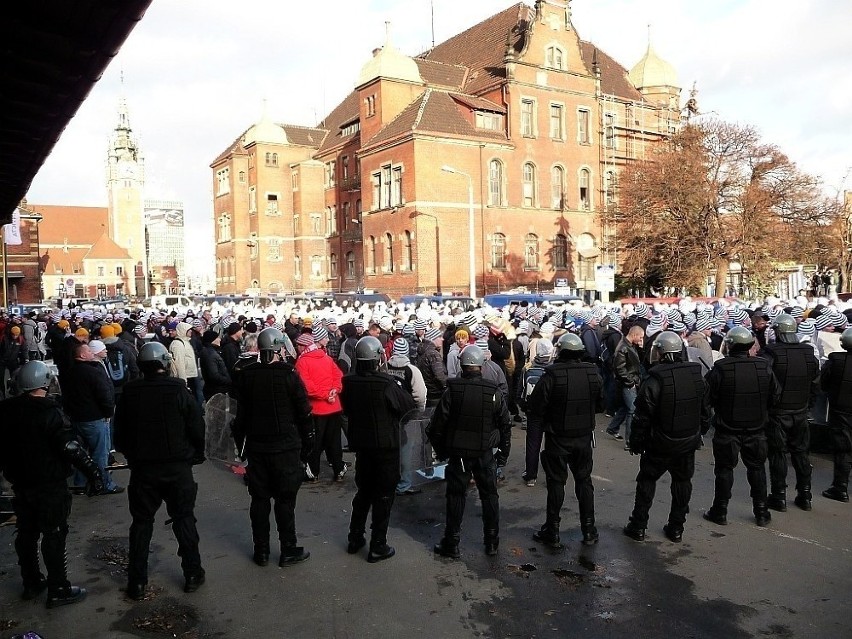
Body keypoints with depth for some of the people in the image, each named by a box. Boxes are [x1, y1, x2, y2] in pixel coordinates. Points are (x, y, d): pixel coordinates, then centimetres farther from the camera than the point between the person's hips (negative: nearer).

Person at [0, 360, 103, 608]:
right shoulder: (48, 412, -20)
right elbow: (69, 446, -26)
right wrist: (92, 472, -23)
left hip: (20, 484, 7)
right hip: (50, 485, -7)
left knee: (26, 533, 18)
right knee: (54, 535, 1)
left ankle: (31, 583, 31)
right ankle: (58, 590, 7)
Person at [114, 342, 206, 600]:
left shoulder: (129, 393, -3)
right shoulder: (180, 391, -11)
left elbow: (120, 434, 5)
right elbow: (197, 429, -7)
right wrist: (196, 456, 9)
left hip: (142, 468, 2)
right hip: (178, 467, -1)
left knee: (141, 523, 12)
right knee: (183, 519, 11)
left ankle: (137, 582, 17)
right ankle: (192, 574, 18)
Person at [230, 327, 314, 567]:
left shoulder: (246, 375, 0)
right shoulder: (289, 374, -11)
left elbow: (240, 415, 6)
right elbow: (304, 414, -8)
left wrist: (241, 444, 16)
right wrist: (306, 446, 2)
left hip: (256, 448, 3)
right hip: (286, 448, -3)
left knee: (259, 499, 12)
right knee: (285, 500, 5)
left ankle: (261, 551, 21)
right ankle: (288, 551, 13)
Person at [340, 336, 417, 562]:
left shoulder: (349, 383, -6)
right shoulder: (387, 384, -23)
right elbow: (409, 406, -12)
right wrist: (398, 385, 1)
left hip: (360, 444, 6)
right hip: (386, 445, -5)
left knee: (363, 491, 21)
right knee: (383, 495, 7)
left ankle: (355, 539, 30)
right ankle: (377, 547, 13)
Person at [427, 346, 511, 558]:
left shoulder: (452, 391, -11)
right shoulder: (494, 392, -5)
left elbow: (436, 425, -8)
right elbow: (506, 425, 2)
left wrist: (441, 451, 6)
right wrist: (503, 453, 12)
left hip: (458, 454, -1)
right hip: (486, 454, 2)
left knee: (456, 497, 8)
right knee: (489, 496, 15)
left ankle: (451, 544, 15)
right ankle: (492, 543, 23)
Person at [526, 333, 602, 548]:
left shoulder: (552, 375, -20)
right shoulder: (593, 373, -6)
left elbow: (535, 407, -17)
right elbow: (600, 402, 7)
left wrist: (546, 419, 2)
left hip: (558, 438, -4)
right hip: (584, 436, 4)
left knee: (556, 482, 7)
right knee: (584, 480, 16)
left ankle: (552, 532, 16)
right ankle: (589, 530, 23)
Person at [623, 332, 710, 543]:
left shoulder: (654, 381, -21)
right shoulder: (697, 376, -2)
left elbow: (642, 418, -16)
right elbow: (705, 412, 9)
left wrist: (636, 443, -4)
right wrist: (698, 434, 20)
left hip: (659, 446, -4)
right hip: (689, 444, 4)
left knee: (646, 481, 10)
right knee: (682, 483, 16)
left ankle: (638, 527, 16)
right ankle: (676, 529, 25)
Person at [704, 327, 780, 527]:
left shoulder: (720, 368, -17)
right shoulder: (764, 366, -6)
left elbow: (709, 398, -11)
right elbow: (774, 396, 2)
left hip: (727, 428, -3)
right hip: (757, 428, 3)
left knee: (724, 469, 9)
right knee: (756, 468, 17)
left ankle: (720, 512, 17)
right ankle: (761, 512, 24)